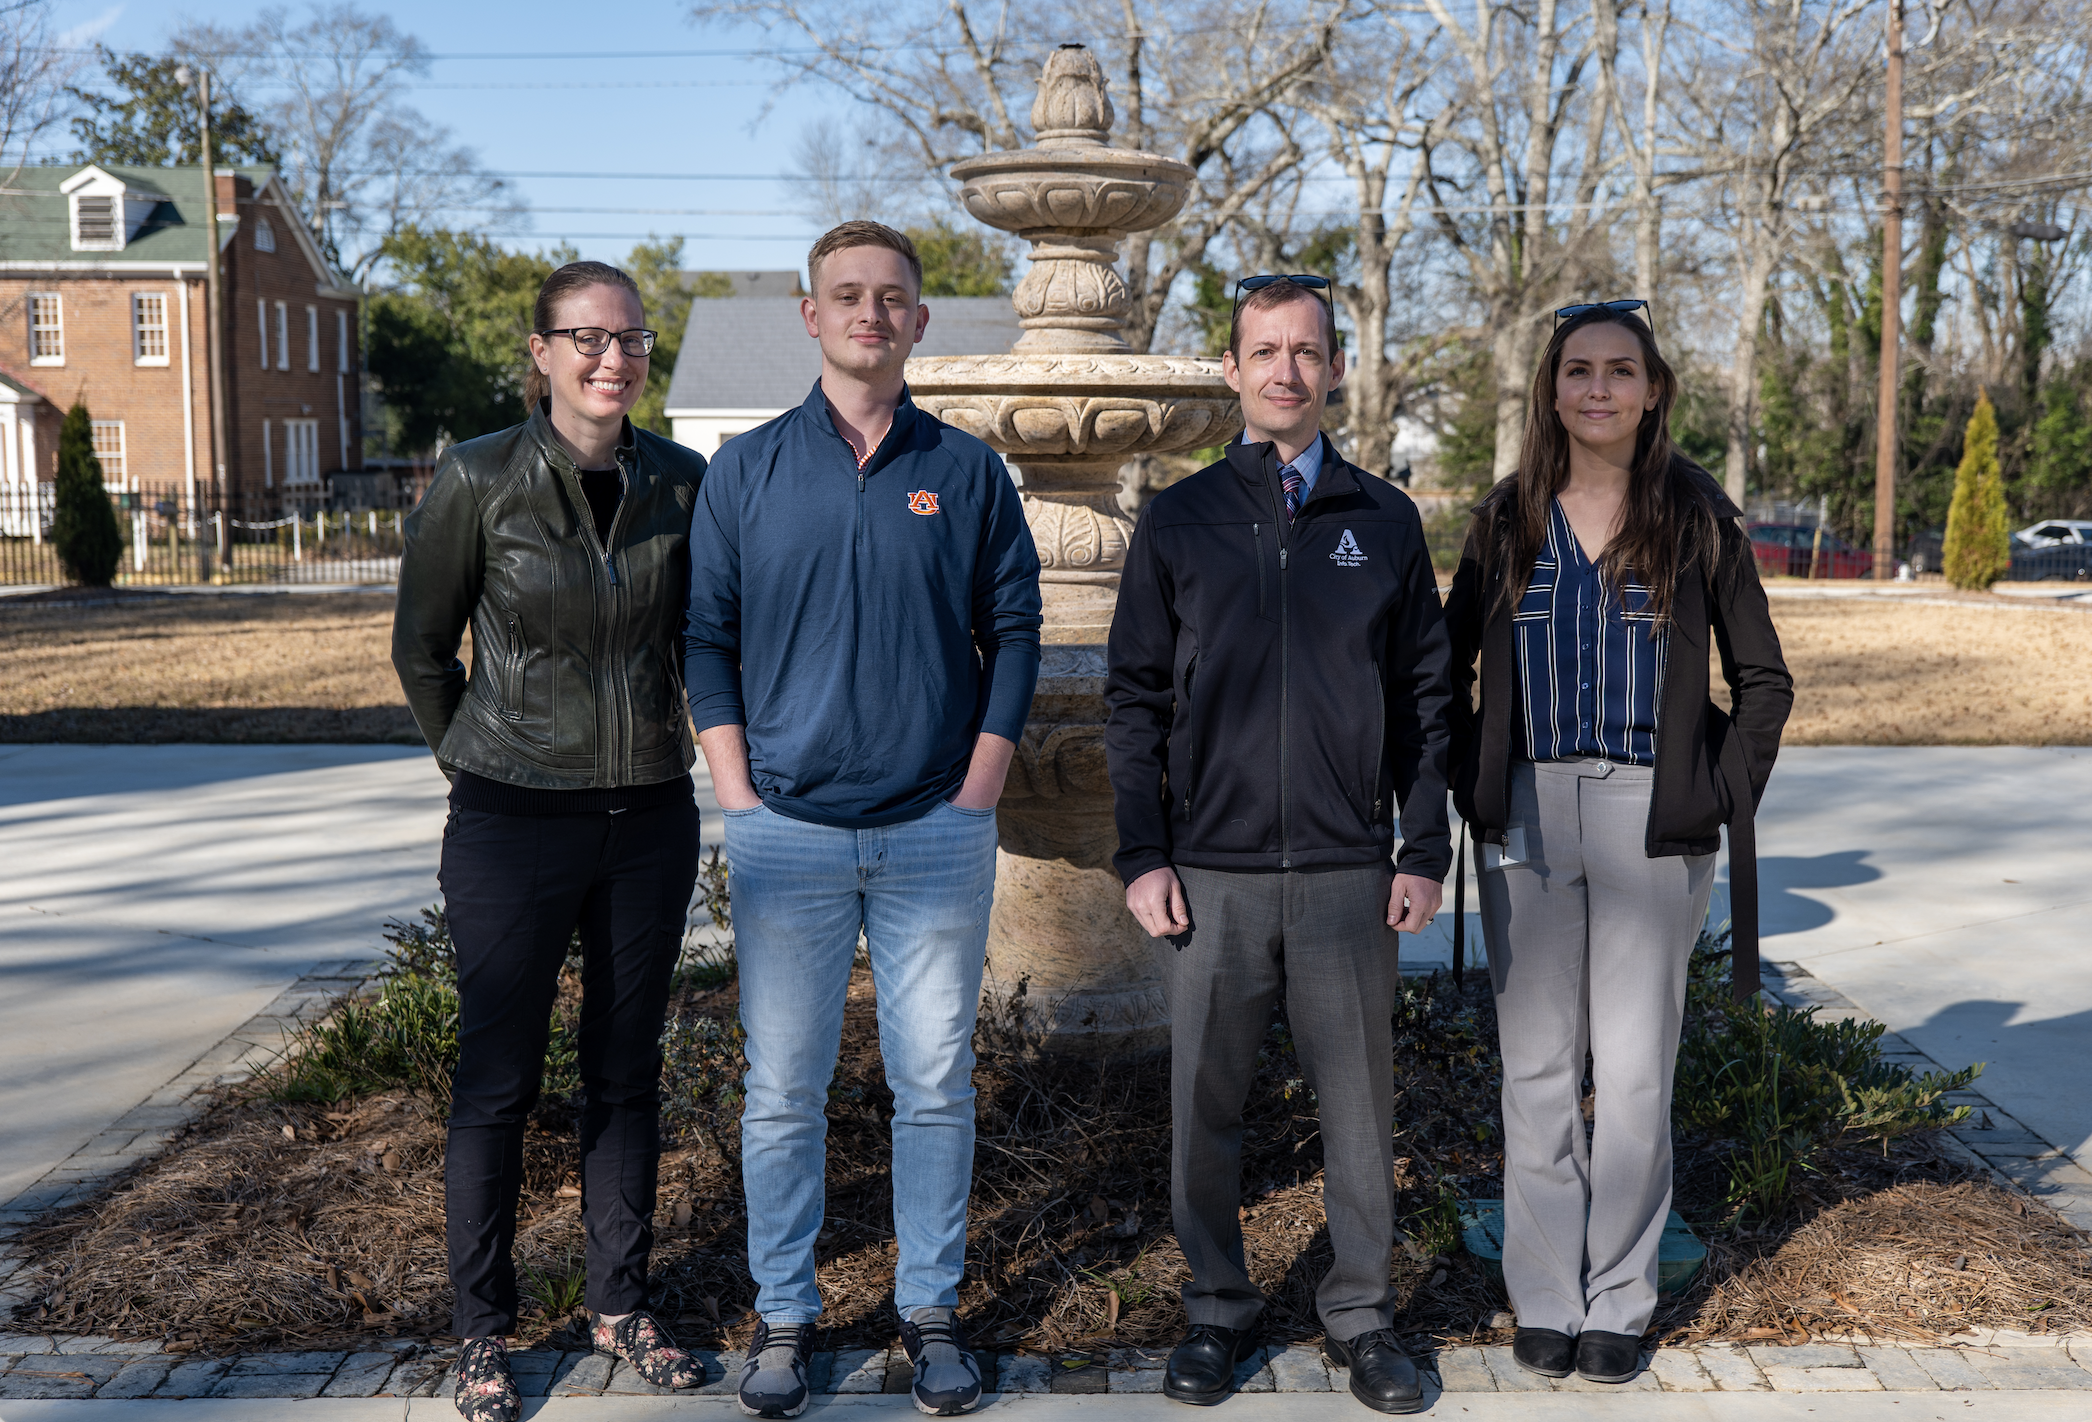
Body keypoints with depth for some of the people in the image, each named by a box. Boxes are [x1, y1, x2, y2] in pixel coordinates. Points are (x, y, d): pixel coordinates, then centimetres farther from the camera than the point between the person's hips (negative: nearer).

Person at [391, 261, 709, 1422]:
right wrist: (477, 765, 9)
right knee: (498, 1080, 6)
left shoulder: (679, 483, 0)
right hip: (515, 825, -3)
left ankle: (620, 1305, 28)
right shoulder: (478, 479, -8)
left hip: (650, 818, 3)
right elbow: (420, 648, 2)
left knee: (627, 1072, 13)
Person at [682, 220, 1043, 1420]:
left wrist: (981, 785, -2)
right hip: (788, 829, 0)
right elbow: (706, 635, 6)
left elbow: (1015, 632, 7)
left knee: (937, 1084, 7)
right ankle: (785, 1313, 21)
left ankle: (932, 1307, 22)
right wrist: (740, 791, -3)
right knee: (785, 1089, 6)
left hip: (938, 831, 0)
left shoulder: (968, 473, 5)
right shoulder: (747, 469, 5)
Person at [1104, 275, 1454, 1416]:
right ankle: (1217, 1306, 25)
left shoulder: (1385, 521, 8)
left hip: (1350, 872, 1)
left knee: (1359, 1103, 8)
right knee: (1205, 1104, 8)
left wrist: (1424, 853, 3)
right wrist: (1141, 855, -3)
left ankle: (1362, 1312, 24)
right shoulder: (1178, 522, 5)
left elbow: (1425, 697, 9)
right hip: (1211, 873, 0)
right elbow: (1134, 699, 5)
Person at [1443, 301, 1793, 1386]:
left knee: (1635, 1073, 1)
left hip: (1651, 824, -1)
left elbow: (1763, 678, 7)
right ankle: (1544, 1296, 18)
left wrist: (1723, 800, -2)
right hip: (1528, 819, 2)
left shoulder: (1696, 515, 2)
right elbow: (1448, 663, 14)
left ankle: (1618, 1300, 17)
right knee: (1536, 1069, 5)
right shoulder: (1508, 519, 6)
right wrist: (1470, 788, 4)